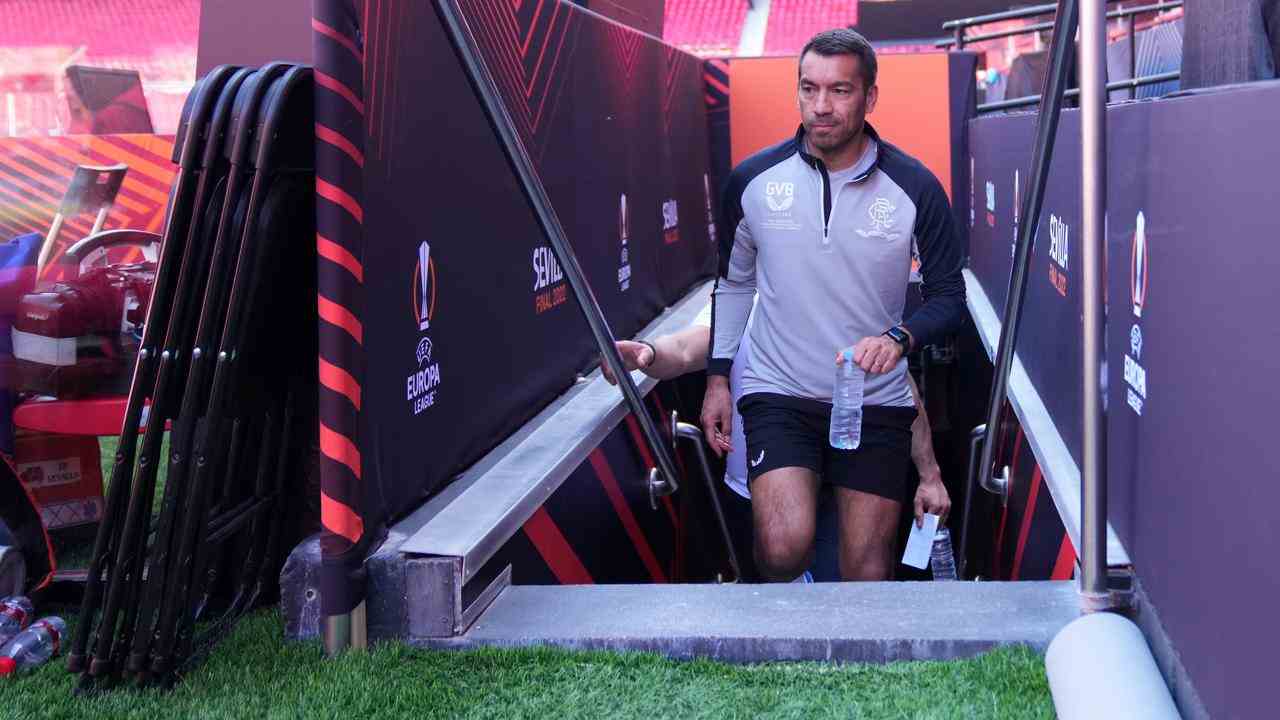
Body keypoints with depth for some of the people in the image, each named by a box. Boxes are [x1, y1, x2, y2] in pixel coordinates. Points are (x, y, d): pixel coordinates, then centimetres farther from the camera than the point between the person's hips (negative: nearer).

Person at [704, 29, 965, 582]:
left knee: (868, 573, 6)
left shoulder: (915, 188, -7)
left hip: (876, 400, 1)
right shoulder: (753, 180, -3)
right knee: (785, 547, -22)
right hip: (778, 391, 0)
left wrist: (898, 338, -20)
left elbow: (948, 296, 0)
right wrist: (717, 377, 9)